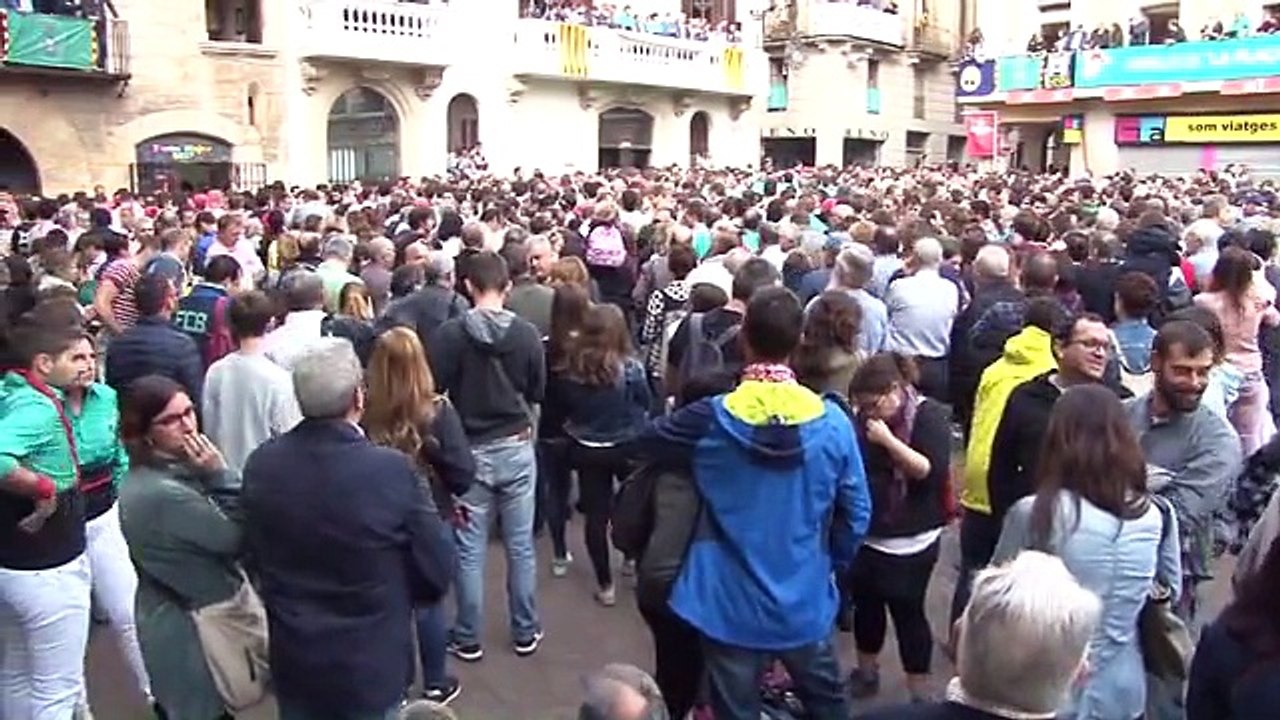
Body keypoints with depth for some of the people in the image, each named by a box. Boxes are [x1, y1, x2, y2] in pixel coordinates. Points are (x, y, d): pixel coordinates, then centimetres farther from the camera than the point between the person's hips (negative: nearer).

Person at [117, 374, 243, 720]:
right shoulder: (163, 493, -30)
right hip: (193, 627, -9)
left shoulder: (148, 476, 1)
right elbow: (237, 538, -25)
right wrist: (218, 476, -25)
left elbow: (211, 535, 6)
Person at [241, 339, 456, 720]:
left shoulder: (261, 464, -12)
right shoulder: (391, 469, -24)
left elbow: (257, 560, 3)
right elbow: (438, 573, -14)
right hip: (369, 667, -3)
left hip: (293, 662, 4)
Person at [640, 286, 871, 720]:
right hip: (805, 599, 2)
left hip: (731, 603, -1)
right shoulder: (832, 422, -12)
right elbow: (856, 513, -4)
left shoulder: (713, 419, -15)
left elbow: (648, 441, 3)